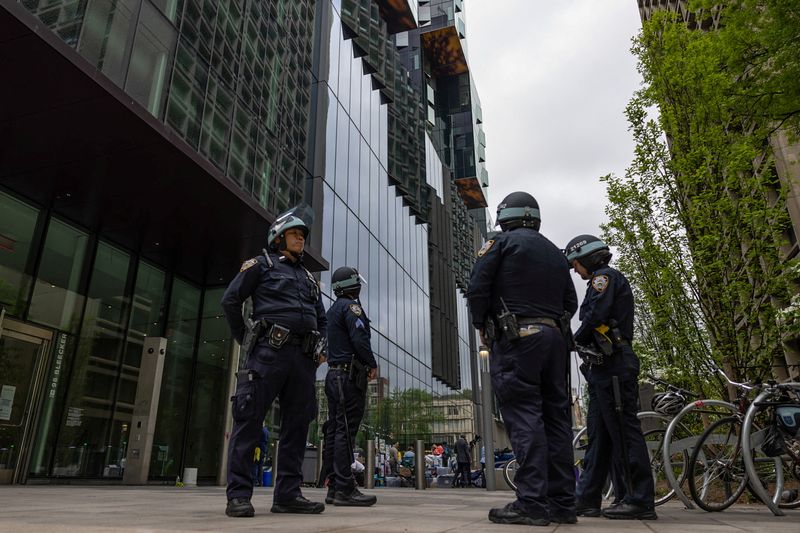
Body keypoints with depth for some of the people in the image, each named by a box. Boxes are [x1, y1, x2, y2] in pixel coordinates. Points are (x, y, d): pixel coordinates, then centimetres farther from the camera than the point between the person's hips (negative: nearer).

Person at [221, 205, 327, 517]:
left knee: (297, 424, 3)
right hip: (270, 351, -6)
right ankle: (238, 494, -2)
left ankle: (288, 494, 9)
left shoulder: (308, 277, 26)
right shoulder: (261, 264, 9)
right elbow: (230, 300, 3)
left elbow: (321, 318, 31)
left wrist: (320, 348, 16)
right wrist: (245, 339, 2)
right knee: (249, 420, -8)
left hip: (303, 357, 6)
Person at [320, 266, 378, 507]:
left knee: (334, 430, 7)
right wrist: (373, 365, -5)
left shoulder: (332, 310, 21)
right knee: (346, 430, -11)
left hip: (334, 374, 9)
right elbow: (360, 338, -19)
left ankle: (334, 486, 10)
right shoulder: (350, 306, -7)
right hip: (349, 375, -9)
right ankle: (345, 489, -11)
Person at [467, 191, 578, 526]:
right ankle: (562, 503, 9)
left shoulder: (502, 242, 2)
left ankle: (532, 503, -11)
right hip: (554, 337, 7)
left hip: (515, 338, -6)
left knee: (524, 417, -9)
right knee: (556, 417, 6)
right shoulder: (556, 253, 21)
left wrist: (482, 327, 6)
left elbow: (477, 289, -6)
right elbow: (570, 304, 17)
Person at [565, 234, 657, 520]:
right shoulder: (611, 281, 27)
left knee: (622, 428, -9)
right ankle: (587, 498, 14)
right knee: (598, 431, 9)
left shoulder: (604, 276, -3)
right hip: (607, 365, 11)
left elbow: (596, 315, -18)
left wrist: (575, 340, -3)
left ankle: (640, 500, -6)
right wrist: (582, 342, 9)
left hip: (612, 364, -11)